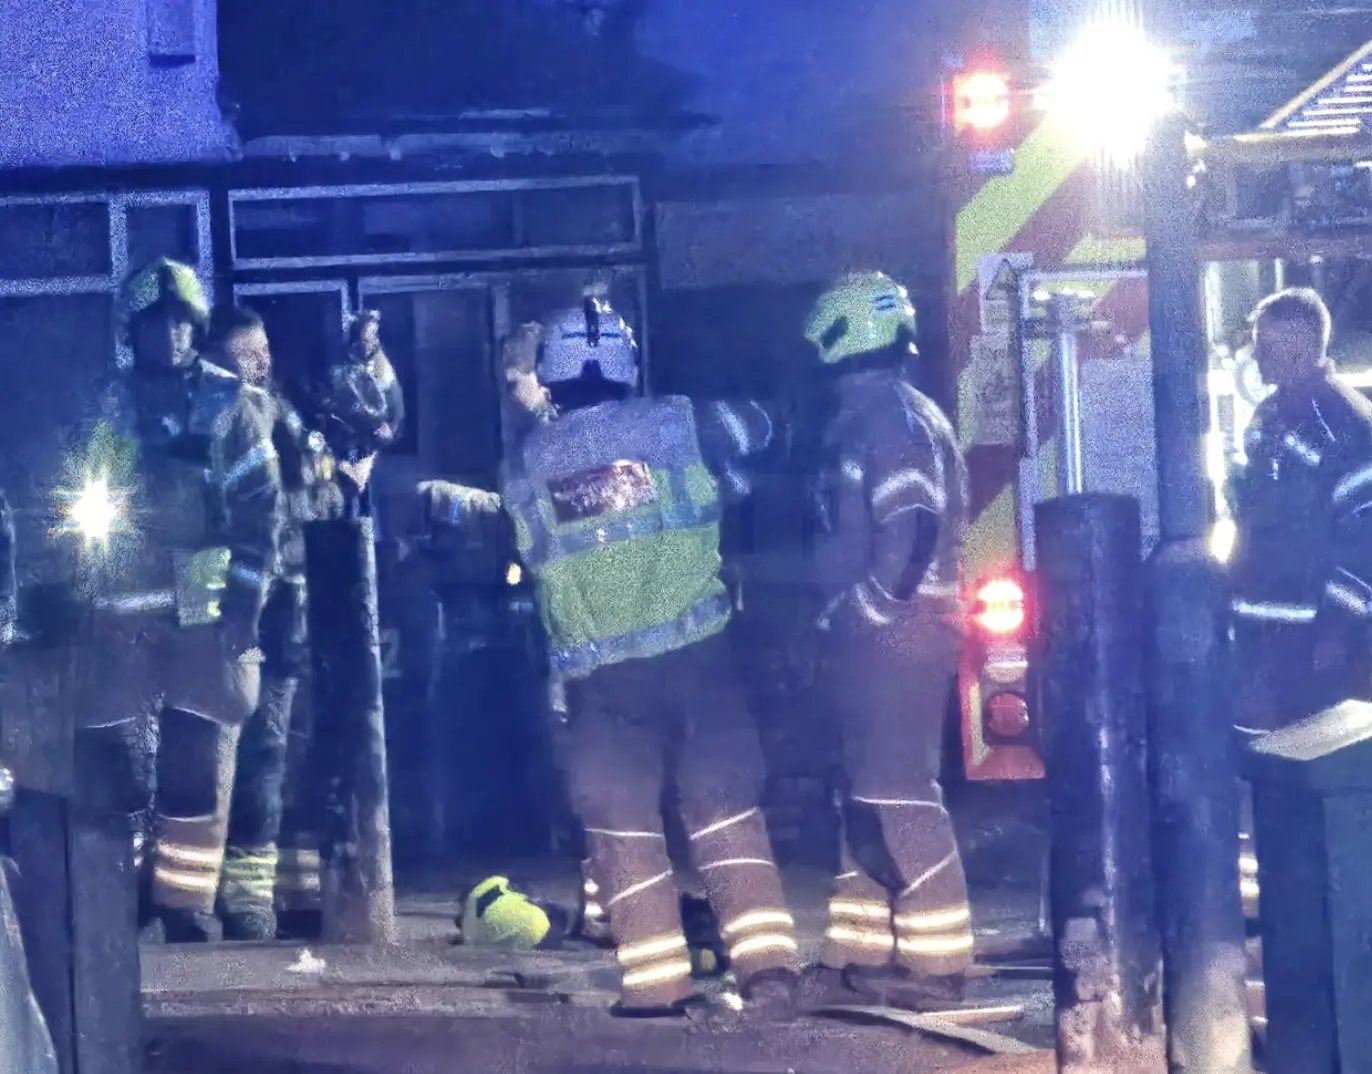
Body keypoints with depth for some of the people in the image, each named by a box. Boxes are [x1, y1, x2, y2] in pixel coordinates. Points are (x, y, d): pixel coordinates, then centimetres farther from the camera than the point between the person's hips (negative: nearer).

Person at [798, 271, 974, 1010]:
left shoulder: (890, 416, -14)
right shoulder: (865, 417, 18)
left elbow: (911, 530, -23)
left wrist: (863, 612, -18)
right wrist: (839, 622, 18)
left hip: (896, 637, -10)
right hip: (872, 639, 10)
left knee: (897, 795, -8)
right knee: (867, 793, 13)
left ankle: (933, 960, -4)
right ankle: (862, 949, 20)